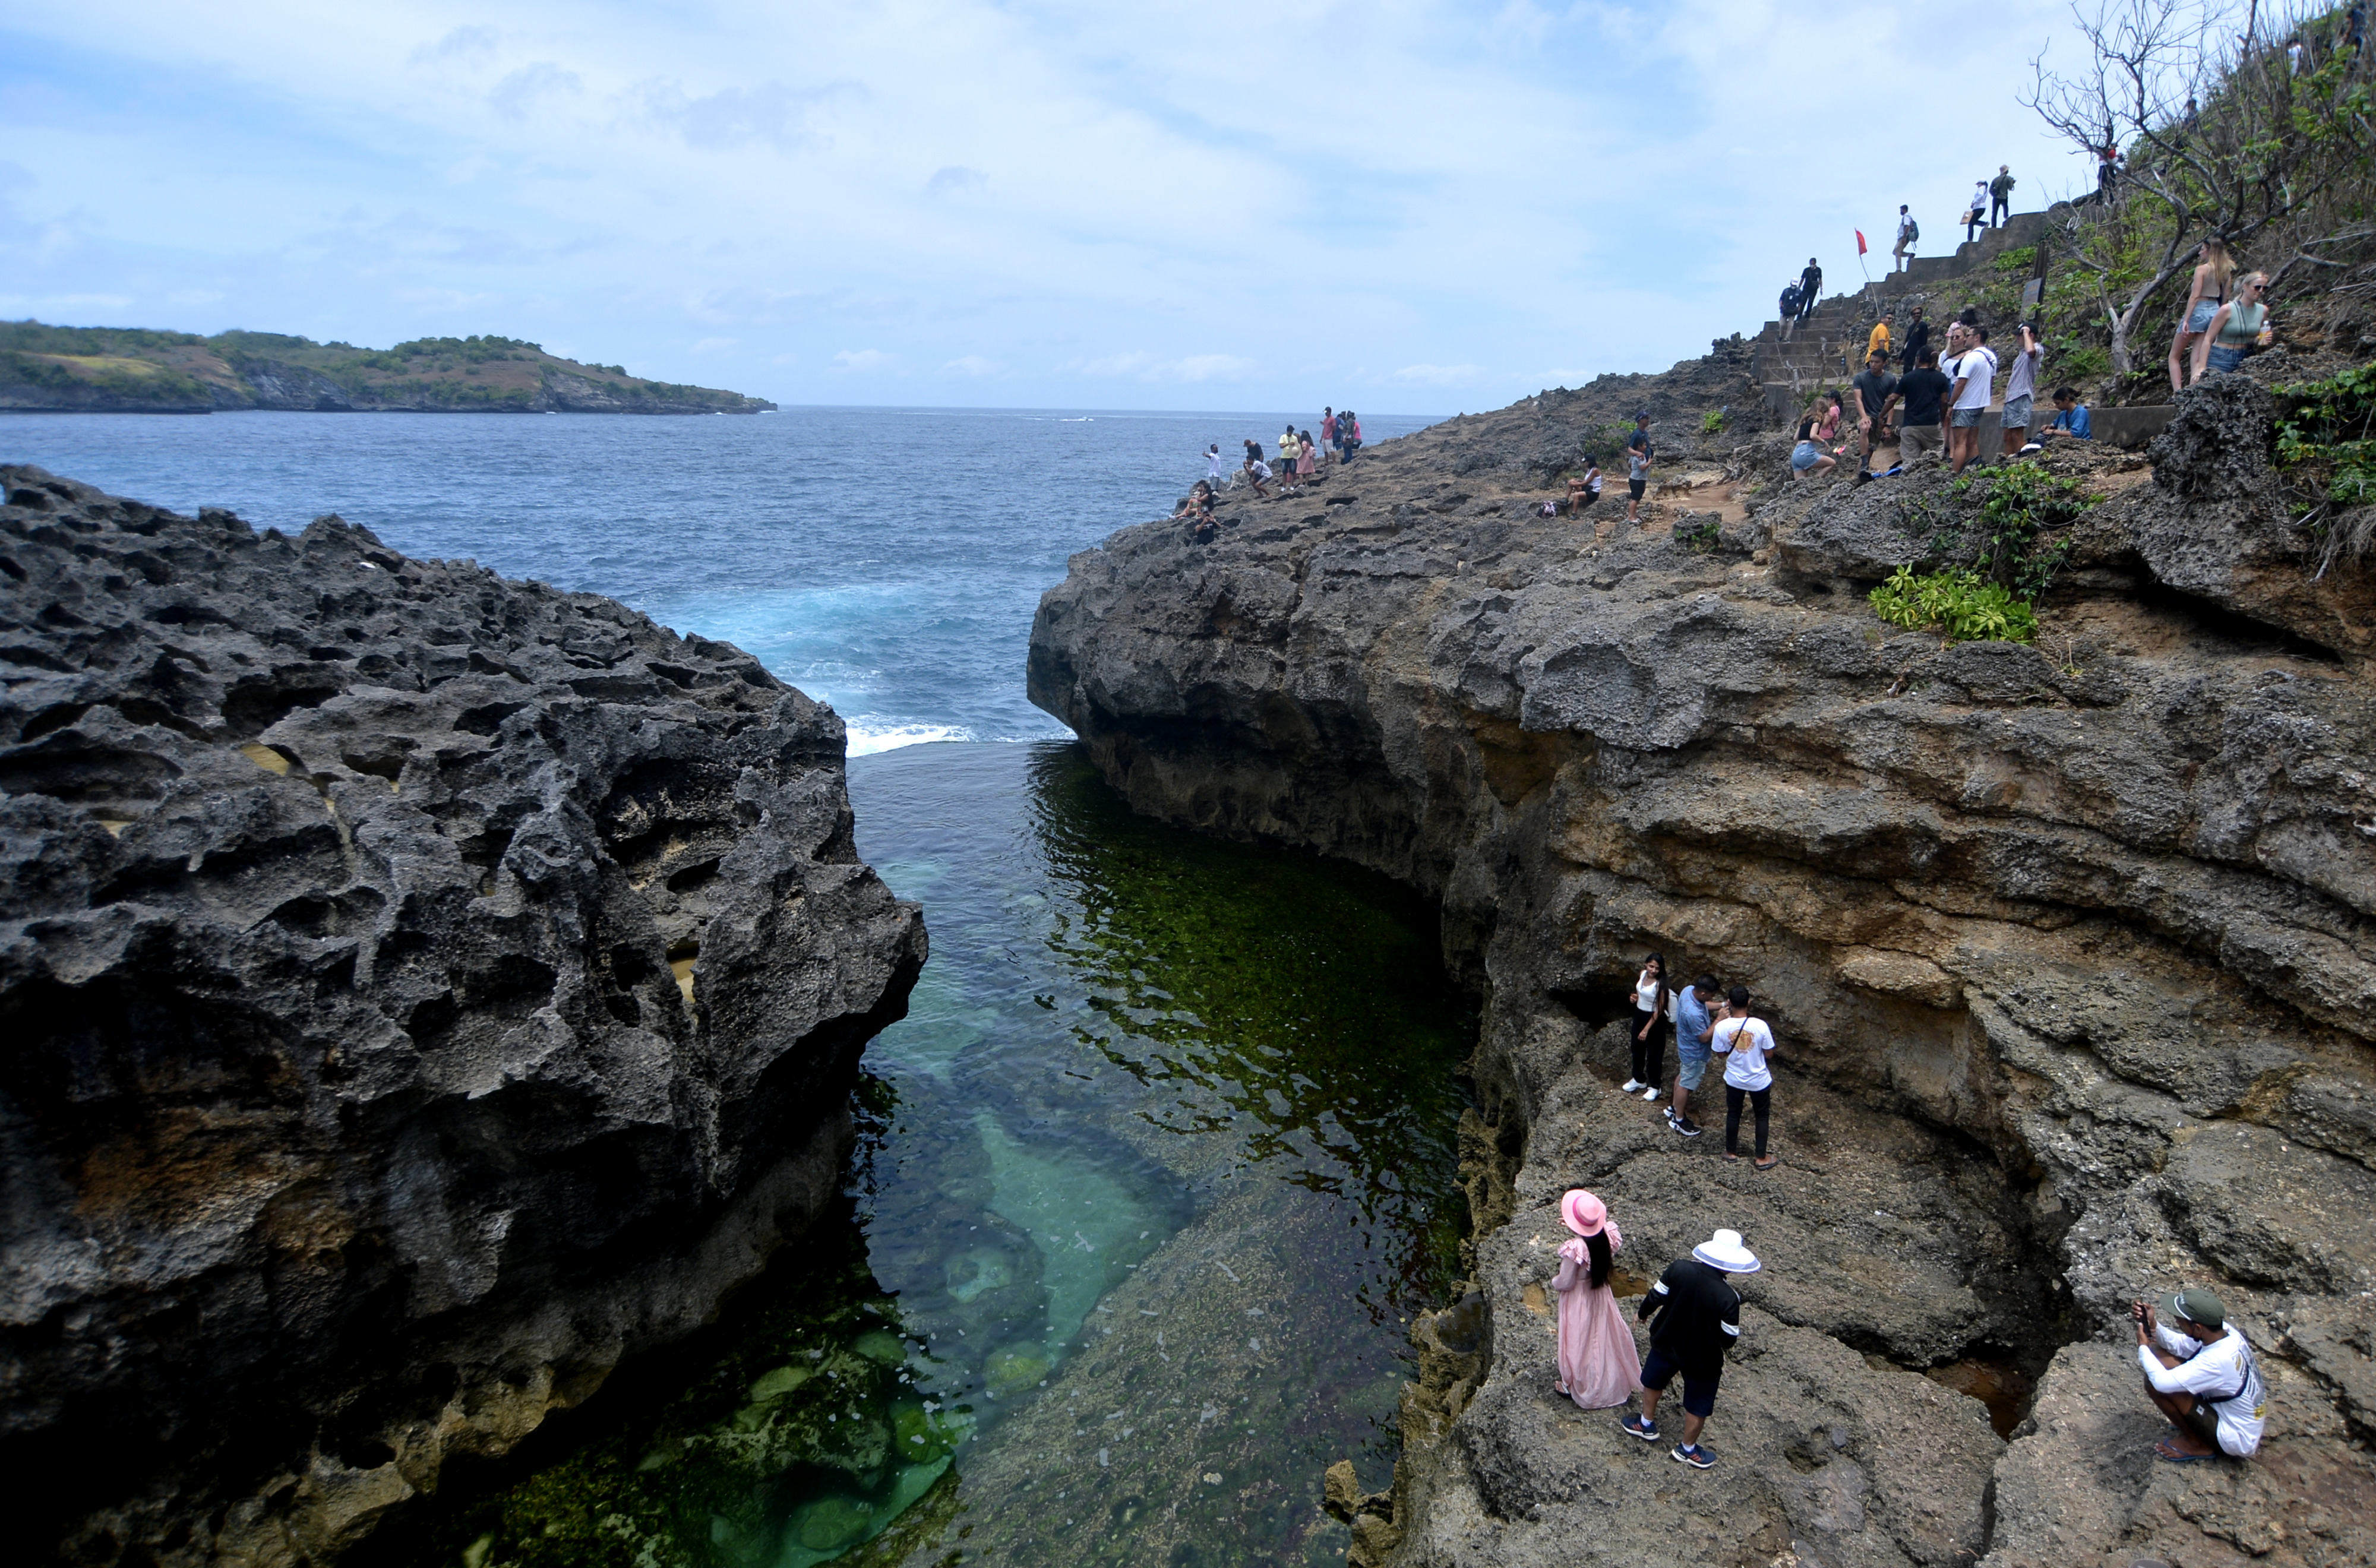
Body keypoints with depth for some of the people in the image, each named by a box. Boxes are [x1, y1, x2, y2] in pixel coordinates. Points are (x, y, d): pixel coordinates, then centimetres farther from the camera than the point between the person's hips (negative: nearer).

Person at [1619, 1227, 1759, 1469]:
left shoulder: (1679, 1268, -24)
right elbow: (1729, 1340, -21)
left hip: (1666, 1343, 4)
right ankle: (1688, 1450, 42)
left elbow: (1655, 1297, -10)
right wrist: (1731, 1341, 4)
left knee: (1653, 1382, 30)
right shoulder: (1728, 1298, -33)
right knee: (1698, 1406, 22)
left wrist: (1644, 1313, 12)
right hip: (1702, 1359, -3)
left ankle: (1647, 1425, 51)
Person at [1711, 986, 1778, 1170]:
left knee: (1733, 1115, 22)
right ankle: (1762, 1158, 30)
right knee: (1762, 1117, 20)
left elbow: (1721, 1054, -6)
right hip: (1759, 1081, -1)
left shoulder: (1722, 1027, -21)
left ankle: (1731, 1152, 39)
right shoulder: (1760, 1025, -25)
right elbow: (1769, 1053, -11)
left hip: (1734, 1080, 1)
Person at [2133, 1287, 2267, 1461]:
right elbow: (2179, 1345, 5)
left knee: (2155, 1383, -21)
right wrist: (2153, 1325, -13)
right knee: (2162, 1357, 2)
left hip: (2238, 1440, -8)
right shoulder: (2224, 1331, -12)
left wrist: (2143, 1347, -21)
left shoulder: (2217, 1361, -37)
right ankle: (2191, 1426, 14)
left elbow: (2162, 1381, -38)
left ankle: (2198, 1445, 2)